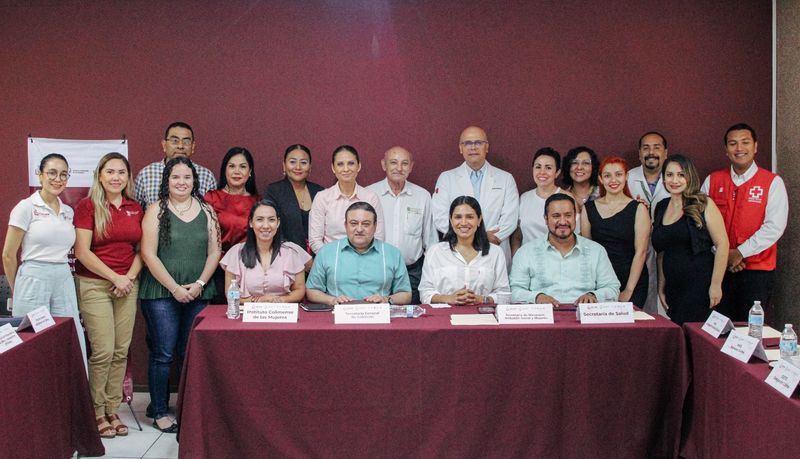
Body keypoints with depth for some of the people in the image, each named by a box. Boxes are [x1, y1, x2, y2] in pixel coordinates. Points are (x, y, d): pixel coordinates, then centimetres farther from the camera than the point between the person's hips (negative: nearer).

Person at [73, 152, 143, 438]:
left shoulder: (135, 209, 10)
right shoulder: (87, 206, -4)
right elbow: (82, 251, -9)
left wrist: (130, 276, -5)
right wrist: (115, 277, -12)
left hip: (128, 285, 4)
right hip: (94, 285, -4)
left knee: (121, 351, 4)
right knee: (103, 350, -7)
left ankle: (113, 410, 16)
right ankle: (97, 412, 9)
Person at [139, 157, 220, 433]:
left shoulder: (206, 211, 8)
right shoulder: (156, 211, -1)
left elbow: (214, 251, 6)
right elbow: (149, 254, -7)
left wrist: (199, 284, -6)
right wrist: (175, 288, -11)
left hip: (198, 294, 3)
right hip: (161, 293, -2)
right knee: (163, 354, 0)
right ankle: (159, 412, 11)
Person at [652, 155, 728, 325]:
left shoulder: (703, 204, -4)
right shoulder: (661, 207, 12)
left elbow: (722, 244, -8)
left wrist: (716, 284, -12)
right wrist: (661, 286, 13)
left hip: (700, 287, -5)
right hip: (673, 288, 5)